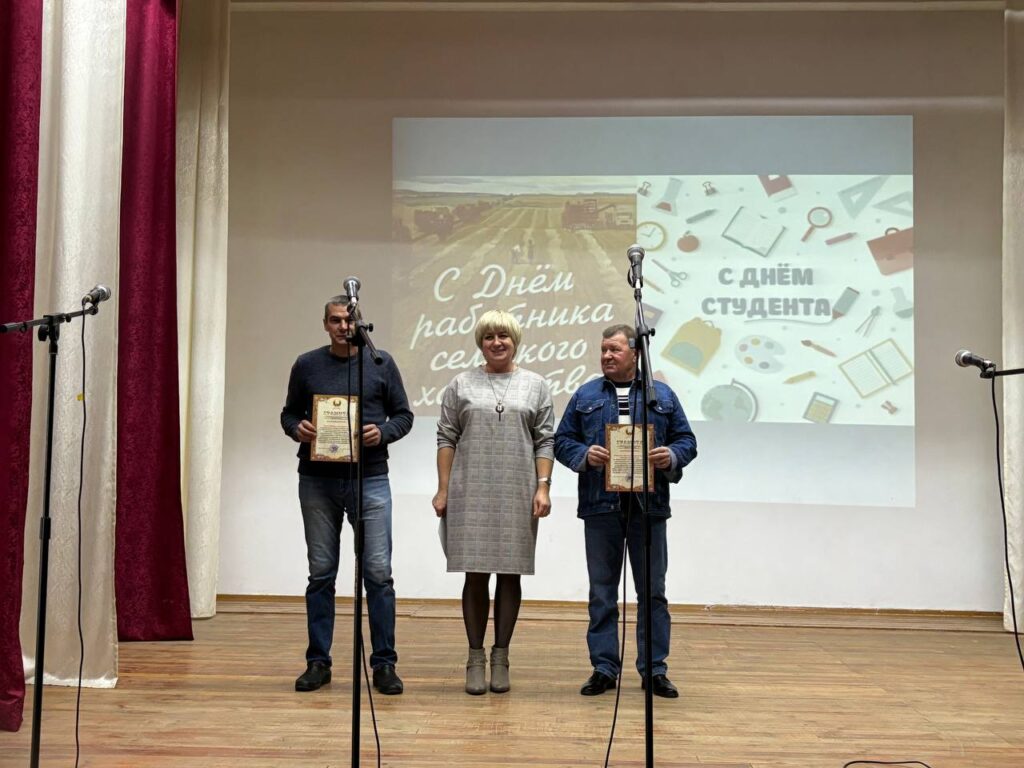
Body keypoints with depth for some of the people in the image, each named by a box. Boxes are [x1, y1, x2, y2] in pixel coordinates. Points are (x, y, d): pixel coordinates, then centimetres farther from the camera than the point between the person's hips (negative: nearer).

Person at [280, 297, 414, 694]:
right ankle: (318, 662, 18)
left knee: (378, 572, -3)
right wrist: (297, 429, -7)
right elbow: (289, 412, 15)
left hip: (370, 479, -1)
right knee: (321, 573, 8)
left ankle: (384, 663, 7)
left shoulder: (382, 363, 4)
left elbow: (403, 414, 7)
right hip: (318, 480, 2)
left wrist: (383, 432, -13)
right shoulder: (307, 365, 8)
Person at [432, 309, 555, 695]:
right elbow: (446, 439, 5)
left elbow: (545, 441, 4)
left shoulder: (535, 385, 8)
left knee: (510, 574, 5)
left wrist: (543, 487, -5)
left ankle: (500, 657, 15)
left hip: (517, 496, 0)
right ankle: (476, 658, 12)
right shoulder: (461, 385, 7)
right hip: (470, 494, 0)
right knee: (476, 575, 2)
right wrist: (443, 489, -1)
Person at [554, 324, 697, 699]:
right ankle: (604, 668, 15)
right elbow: (562, 441, 8)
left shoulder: (662, 395, 10)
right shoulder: (585, 396, 10)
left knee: (652, 591, 4)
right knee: (602, 591, 6)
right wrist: (584, 454, -12)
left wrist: (671, 456, -12)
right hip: (600, 506, 1)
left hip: (648, 506, 0)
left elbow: (687, 440, 9)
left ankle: (655, 670, 14)